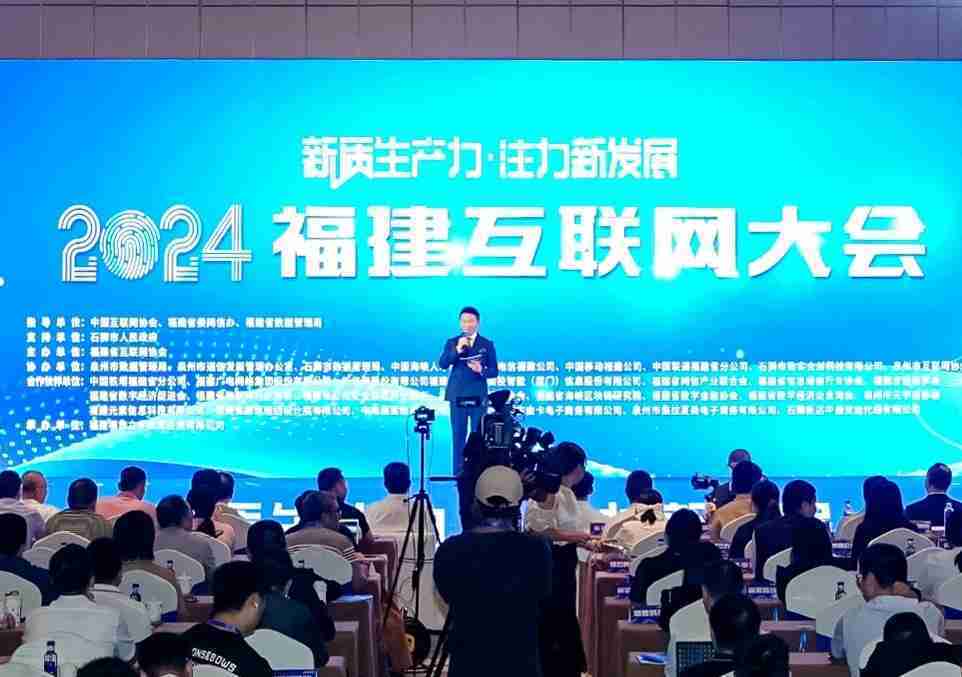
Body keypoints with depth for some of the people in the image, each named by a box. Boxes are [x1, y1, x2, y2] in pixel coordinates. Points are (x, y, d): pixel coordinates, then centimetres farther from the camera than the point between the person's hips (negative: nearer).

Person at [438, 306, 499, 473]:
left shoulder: (487, 344, 7)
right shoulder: (452, 342, 8)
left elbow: (494, 371, 5)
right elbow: (442, 364, -5)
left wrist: (481, 370, -15)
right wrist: (457, 350, -17)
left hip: (478, 396, 0)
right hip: (458, 396, 1)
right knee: (458, 436, 1)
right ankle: (458, 474, 4)